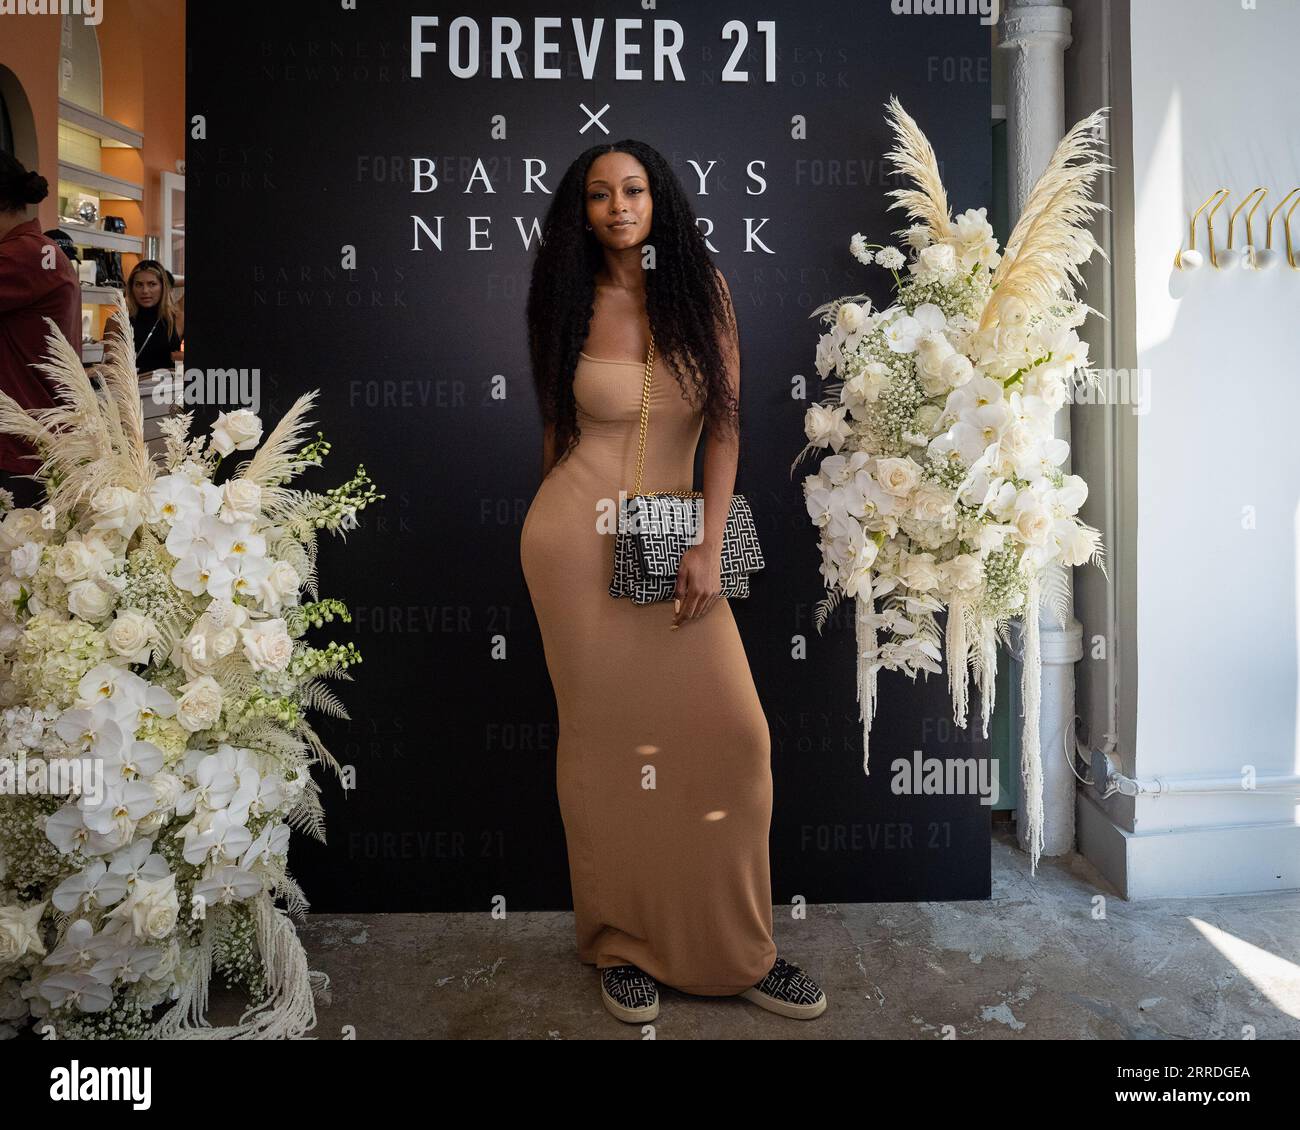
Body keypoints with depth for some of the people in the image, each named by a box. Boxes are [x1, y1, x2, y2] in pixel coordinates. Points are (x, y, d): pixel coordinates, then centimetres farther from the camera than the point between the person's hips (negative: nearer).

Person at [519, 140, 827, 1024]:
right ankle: (624, 945, 20)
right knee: (604, 737, 3)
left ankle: (737, 949, 13)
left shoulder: (702, 286, 6)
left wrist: (709, 547, -9)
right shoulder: (574, 303, 8)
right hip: (575, 536, 0)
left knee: (735, 732, -5)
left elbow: (725, 421, 0)